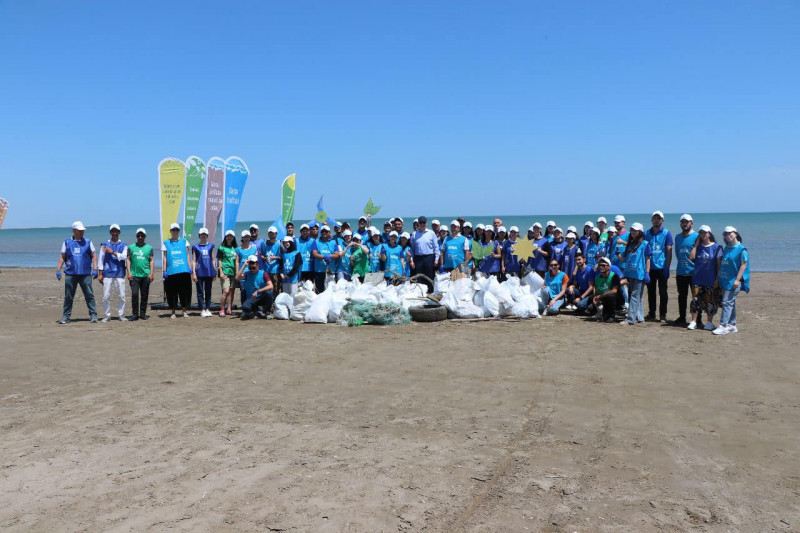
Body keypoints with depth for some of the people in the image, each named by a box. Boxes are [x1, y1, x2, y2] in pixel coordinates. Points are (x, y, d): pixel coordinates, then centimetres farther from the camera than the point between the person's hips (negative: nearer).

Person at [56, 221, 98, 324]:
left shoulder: (88, 242, 9)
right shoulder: (67, 242, 10)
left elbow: (94, 256, 8)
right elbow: (62, 257, 12)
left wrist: (95, 269, -2)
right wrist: (58, 270, 2)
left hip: (85, 274, 0)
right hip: (70, 274, 1)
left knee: (89, 295, -3)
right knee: (68, 297, 4)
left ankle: (93, 315, 1)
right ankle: (66, 316, 11)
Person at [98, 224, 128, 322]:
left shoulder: (123, 245, 10)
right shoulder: (105, 244, 9)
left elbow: (123, 256, -6)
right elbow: (101, 259, 7)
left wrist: (112, 252, -11)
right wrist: (100, 273, 1)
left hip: (119, 273, 0)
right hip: (107, 273, 0)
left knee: (121, 296, -1)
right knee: (106, 296, -2)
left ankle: (121, 315, 8)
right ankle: (107, 315, 7)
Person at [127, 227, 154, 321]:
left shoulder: (149, 247, 11)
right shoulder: (131, 247, 10)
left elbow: (151, 261, 9)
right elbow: (128, 260, 8)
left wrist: (151, 273, 0)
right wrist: (129, 272, -2)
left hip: (146, 275, 1)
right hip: (134, 275, -1)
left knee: (144, 295, 4)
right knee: (134, 294, -8)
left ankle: (143, 313, 13)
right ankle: (135, 314, -1)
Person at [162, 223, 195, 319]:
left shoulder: (184, 241, 13)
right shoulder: (165, 243, 11)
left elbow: (188, 255, 11)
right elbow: (164, 257, 9)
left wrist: (190, 268, 2)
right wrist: (164, 271, 2)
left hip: (184, 271, 0)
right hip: (171, 271, 0)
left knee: (185, 291, 1)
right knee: (172, 292, 2)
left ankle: (184, 311, 10)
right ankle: (173, 312, 11)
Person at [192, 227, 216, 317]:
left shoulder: (211, 246, 10)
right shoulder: (195, 247, 5)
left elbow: (213, 259, 12)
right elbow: (194, 260, 4)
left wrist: (214, 272, 8)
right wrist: (194, 273, -4)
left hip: (209, 272, 2)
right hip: (199, 272, -2)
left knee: (208, 292, 6)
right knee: (200, 292, -1)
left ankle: (208, 309, 12)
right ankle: (202, 310, 2)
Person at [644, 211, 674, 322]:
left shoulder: (666, 233, 1)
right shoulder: (647, 233, 9)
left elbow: (669, 252, -2)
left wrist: (667, 267, -9)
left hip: (661, 267, -3)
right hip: (650, 267, 3)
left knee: (663, 292, 2)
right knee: (650, 291, 8)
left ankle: (663, 315, 7)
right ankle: (651, 314, 17)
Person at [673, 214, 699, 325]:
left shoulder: (696, 236, -5)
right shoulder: (677, 237, 13)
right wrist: (681, 263, 12)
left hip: (693, 272, -5)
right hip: (680, 272, 5)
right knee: (682, 296, 13)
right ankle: (682, 317, 22)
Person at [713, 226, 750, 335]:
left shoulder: (742, 249, -9)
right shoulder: (726, 248, 14)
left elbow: (744, 265, -12)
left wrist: (737, 280, -19)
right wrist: (719, 278, 15)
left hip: (733, 281, -8)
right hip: (725, 280, 8)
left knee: (727, 302, -11)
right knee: (730, 303, 13)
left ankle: (723, 326, -12)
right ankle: (732, 325, 20)